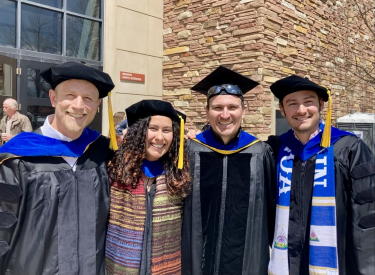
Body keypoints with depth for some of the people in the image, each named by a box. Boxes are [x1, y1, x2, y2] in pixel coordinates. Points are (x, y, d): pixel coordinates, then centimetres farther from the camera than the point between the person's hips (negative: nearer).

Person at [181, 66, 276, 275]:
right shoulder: (190, 151, -6)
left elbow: (272, 208, 3)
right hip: (199, 257, 0)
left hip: (249, 257, 1)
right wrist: (179, 256, 2)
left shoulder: (260, 153, -5)